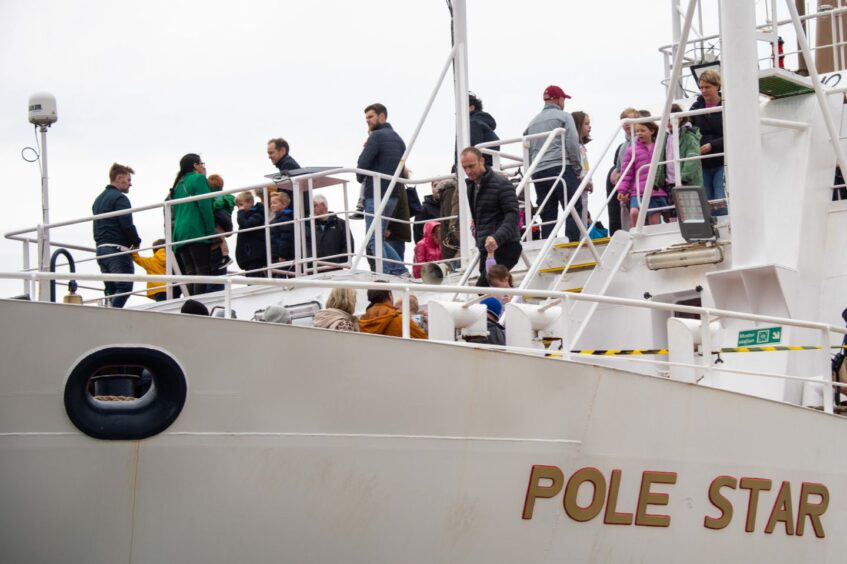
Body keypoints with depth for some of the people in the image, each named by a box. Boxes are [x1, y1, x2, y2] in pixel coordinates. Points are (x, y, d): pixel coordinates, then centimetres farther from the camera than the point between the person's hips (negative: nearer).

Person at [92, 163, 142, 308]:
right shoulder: (119, 198, -8)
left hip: (100, 248, 9)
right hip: (117, 249, -9)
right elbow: (127, 225, -15)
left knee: (111, 290, 8)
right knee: (124, 287, -13)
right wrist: (136, 242, 0)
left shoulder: (98, 199, 22)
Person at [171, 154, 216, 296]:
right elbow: (205, 206, -9)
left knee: (189, 272, 2)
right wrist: (211, 231, -11)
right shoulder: (198, 179, 1)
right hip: (197, 231, -7)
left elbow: (173, 211, 22)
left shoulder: (179, 184, 23)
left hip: (179, 234, 7)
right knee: (202, 269, -12)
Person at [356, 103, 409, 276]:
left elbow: (363, 163, -16)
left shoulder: (377, 136, -10)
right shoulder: (398, 138, 18)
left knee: (374, 239, -6)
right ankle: (400, 270, 8)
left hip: (376, 194, -9)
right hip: (393, 194, 9)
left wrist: (360, 178, 4)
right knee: (378, 238, 15)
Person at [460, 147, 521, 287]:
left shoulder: (501, 183, -9)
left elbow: (512, 215, -18)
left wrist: (497, 238, -31)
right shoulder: (471, 187, 18)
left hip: (504, 247, -9)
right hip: (486, 249, 9)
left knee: (483, 288, -23)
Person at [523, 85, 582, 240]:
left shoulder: (533, 122, 21)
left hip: (538, 174, 6)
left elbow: (528, 151, 17)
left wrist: (532, 172, 17)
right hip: (561, 168, -6)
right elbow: (572, 144, -5)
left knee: (547, 216, 5)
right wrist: (577, 169, 2)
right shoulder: (563, 116, 4)